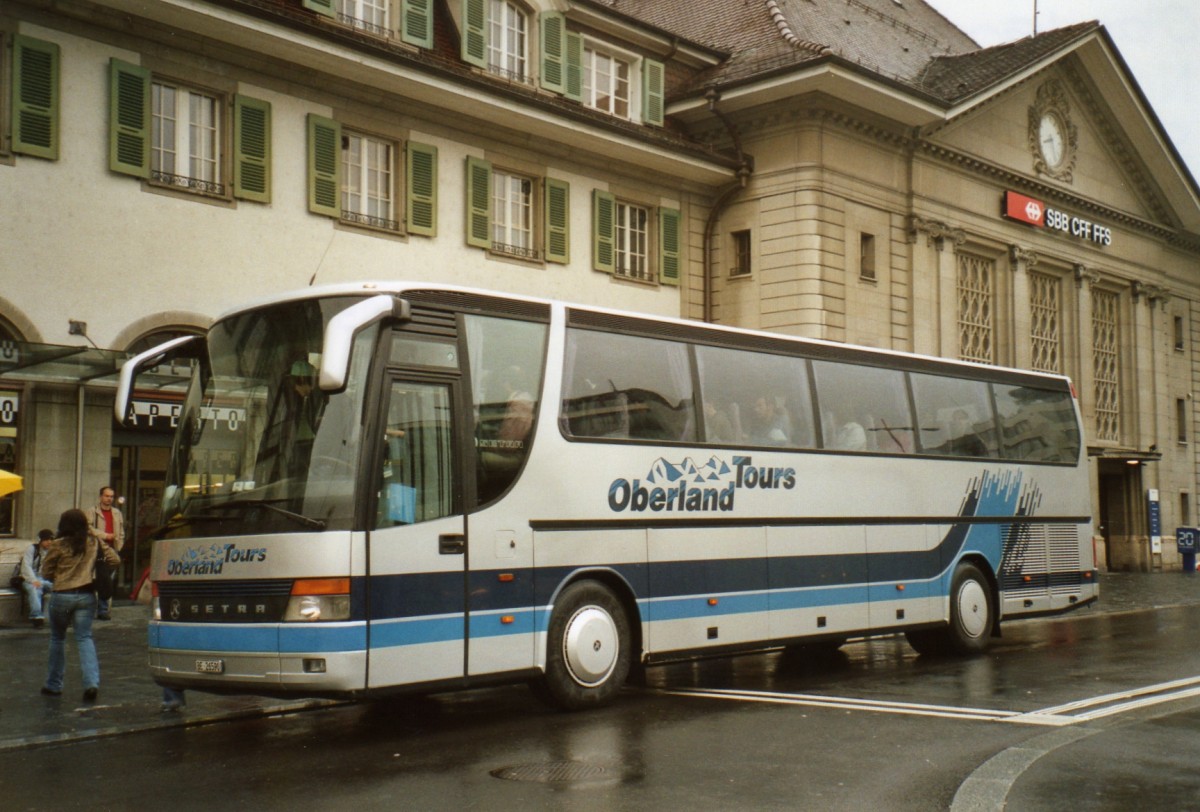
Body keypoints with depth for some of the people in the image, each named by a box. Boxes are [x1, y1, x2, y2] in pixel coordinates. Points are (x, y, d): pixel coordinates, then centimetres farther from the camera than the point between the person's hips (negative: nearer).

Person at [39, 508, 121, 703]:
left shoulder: (58, 546, -8)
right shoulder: (94, 542, 0)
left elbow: (46, 573, 0)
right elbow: (115, 559, 3)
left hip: (62, 596, -2)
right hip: (86, 595, 2)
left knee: (57, 638, 15)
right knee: (84, 638, 3)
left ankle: (54, 685, 22)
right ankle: (92, 682, -14)